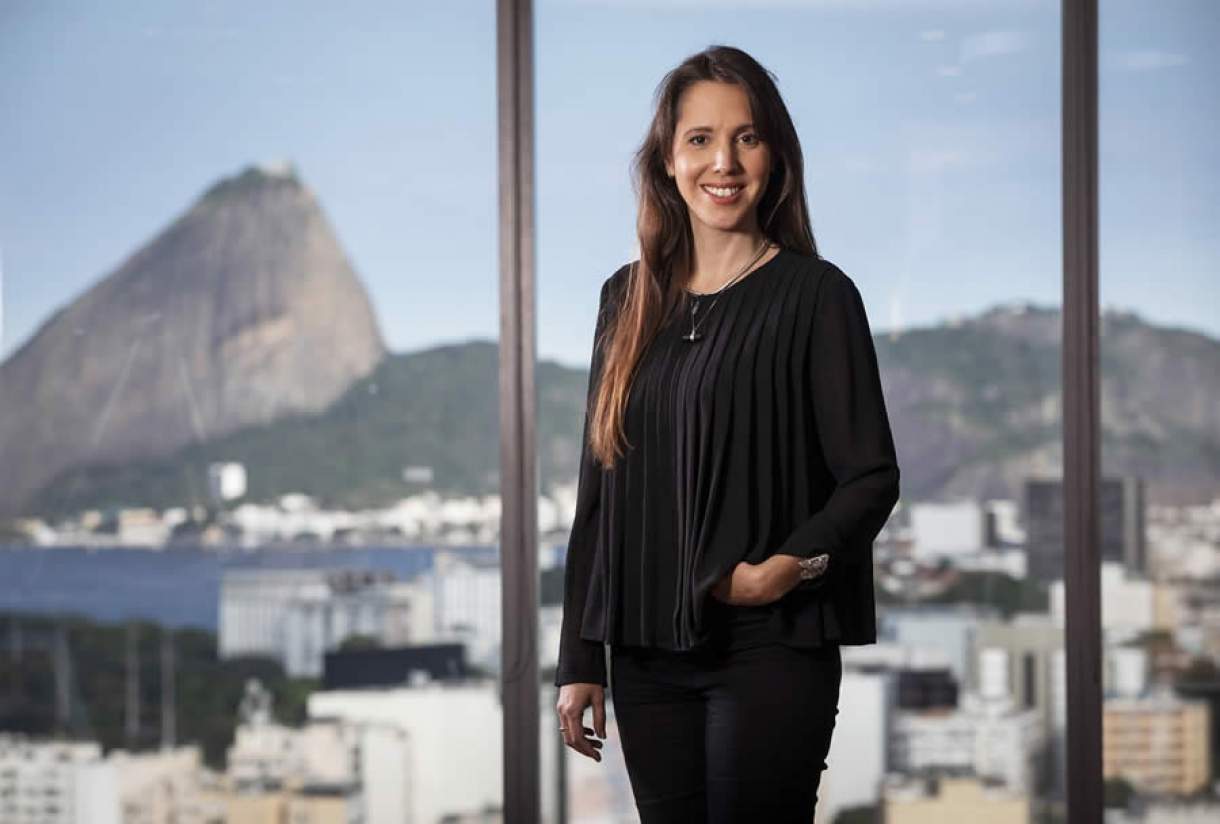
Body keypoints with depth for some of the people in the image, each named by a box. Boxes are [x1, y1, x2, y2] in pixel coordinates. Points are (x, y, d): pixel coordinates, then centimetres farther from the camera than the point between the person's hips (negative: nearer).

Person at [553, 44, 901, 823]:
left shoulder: (814, 295, -4)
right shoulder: (630, 300, 10)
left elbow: (872, 477, -5)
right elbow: (599, 491, 13)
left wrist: (790, 565, -22)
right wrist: (579, 662, 10)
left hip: (773, 648, -5)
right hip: (648, 653, 5)